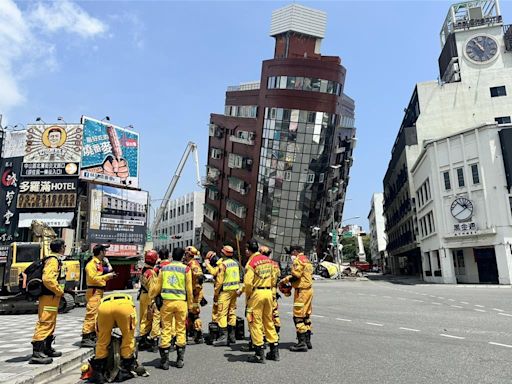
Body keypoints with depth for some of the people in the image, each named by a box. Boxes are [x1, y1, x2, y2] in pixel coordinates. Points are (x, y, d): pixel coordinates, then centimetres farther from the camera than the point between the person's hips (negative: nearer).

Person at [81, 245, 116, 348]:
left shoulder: (100, 263, 16)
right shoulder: (92, 264, -12)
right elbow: (94, 278, -21)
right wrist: (108, 276, -17)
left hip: (99, 291, 10)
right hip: (94, 292, -10)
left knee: (97, 314, 15)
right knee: (91, 314, -10)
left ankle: (93, 335, 25)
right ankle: (85, 338, -8)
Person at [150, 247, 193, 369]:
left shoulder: (164, 268, 6)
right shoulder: (186, 269, -1)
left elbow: (157, 287, 9)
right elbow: (189, 289, 0)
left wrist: (151, 297, 24)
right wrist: (190, 305, 10)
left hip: (167, 301, 1)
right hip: (181, 302, -1)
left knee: (166, 330, 8)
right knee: (181, 330, 9)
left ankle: (165, 360, 12)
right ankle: (180, 359, 15)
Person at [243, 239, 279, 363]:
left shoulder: (251, 262, -13)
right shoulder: (268, 260, 8)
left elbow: (248, 283, -19)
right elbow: (272, 277, 13)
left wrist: (248, 296, -3)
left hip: (256, 293, -7)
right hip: (268, 292, 7)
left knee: (256, 322, 3)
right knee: (269, 321, 16)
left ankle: (259, 354, 7)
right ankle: (274, 351, 23)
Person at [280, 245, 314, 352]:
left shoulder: (298, 260, -11)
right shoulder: (307, 260, 19)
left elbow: (296, 276, -20)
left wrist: (285, 280, -5)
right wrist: (289, 278, 13)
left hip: (301, 291, -10)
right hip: (309, 290, 10)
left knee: (298, 317, -6)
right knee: (306, 316, 15)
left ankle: (302, 343, -5)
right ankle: (307, 341, 22)